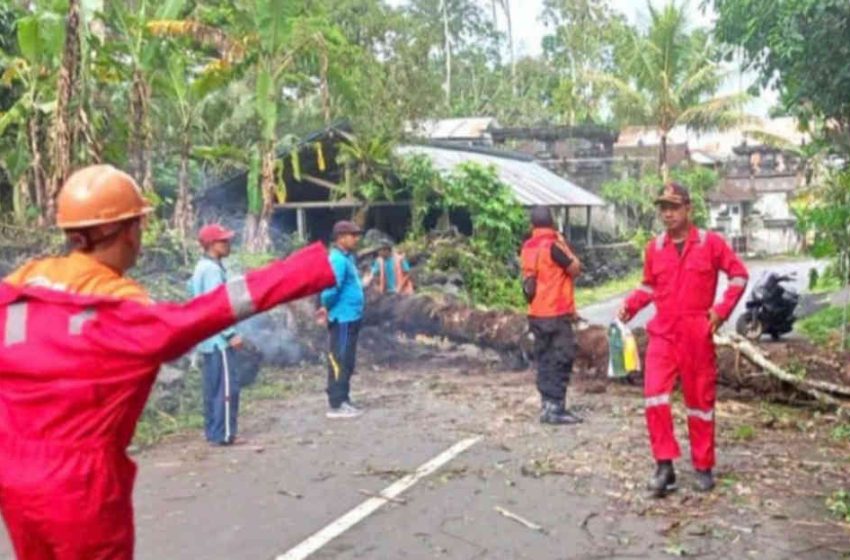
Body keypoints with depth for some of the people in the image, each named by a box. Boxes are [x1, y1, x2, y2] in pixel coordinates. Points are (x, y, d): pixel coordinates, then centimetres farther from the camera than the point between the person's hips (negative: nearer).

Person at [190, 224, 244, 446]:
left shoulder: (203, 267, 16)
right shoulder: (213, 270, -15)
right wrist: (231, 334, -18)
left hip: (207, 338, 10)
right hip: (218, 338, -10)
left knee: (213, 387, 12)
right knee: (227, 386, -6)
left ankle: (213, 432, 18)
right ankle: (223, 434, -4)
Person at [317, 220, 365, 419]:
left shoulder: (348, 257, 14)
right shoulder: (338, 260, -18)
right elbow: (331, 288, -26)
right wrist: (327, 307, -10)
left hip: (351, 317, 10)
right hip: (343, 318, -10)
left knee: (347, 362, 15)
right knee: (339, 361, -4)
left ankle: (343, 401, 23)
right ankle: (336, 405, 1)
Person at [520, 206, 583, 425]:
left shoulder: (527, 247, 8)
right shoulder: (553, 245, -15)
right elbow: (575, 269, -8)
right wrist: (563, 244, 0)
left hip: (536, 313, 8)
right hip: (556, 313, -7)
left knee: (544, 360, 13)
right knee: (561, 360, -2)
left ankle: (548, 405, 18)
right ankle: (554, 409, -2)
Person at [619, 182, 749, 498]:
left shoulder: (710, 242, -3)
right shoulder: (654, 247, 5)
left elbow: (739, 274, 3)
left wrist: (722, 309, -7)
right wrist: (631, 305, -2)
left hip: (698, 336, -2)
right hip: (662, 334, 2)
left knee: (700, 401, 9)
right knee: (655, 396, -13)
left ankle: (703, 467, 23)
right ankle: (664, 466, -4)